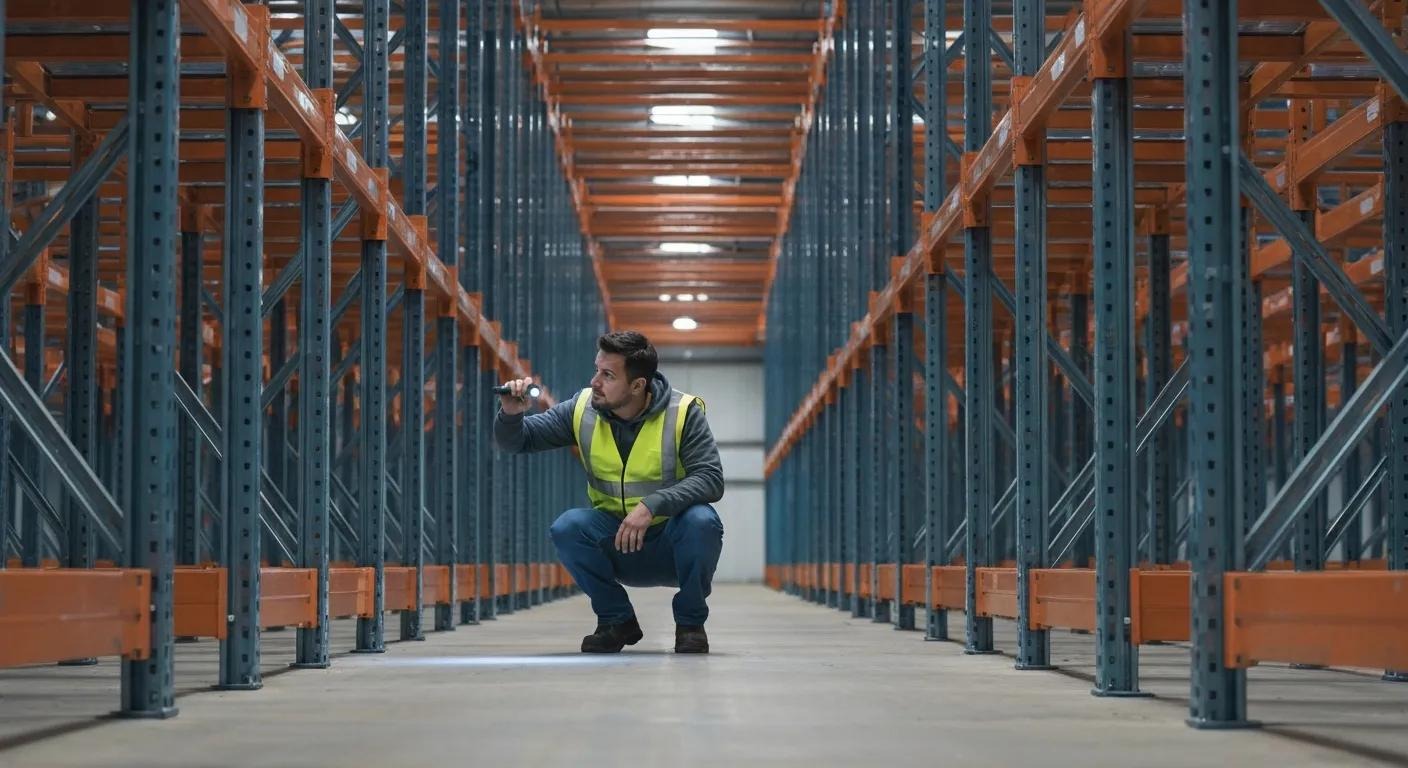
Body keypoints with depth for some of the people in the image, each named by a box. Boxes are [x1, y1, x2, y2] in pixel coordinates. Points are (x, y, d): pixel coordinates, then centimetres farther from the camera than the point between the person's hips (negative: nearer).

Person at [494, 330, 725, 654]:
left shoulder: (683, 413, -14)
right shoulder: (583, 409, -5)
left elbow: (710, 480, -24)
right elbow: (515, 442, 0)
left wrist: (652, 505, -37)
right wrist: (511, 414, -23)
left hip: (672, 545, -3)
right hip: (614, 545, 3)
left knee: (701, 520, -34)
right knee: (568, 527, -26)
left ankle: (690, 623, -8)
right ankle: (616, 621, -2)